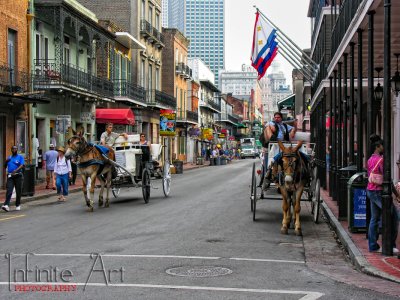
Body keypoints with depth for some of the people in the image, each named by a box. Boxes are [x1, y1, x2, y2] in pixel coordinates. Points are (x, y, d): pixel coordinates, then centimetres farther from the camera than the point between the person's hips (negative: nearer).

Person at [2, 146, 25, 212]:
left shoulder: (20, 157, 3)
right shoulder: (9, 157, 15)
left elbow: (22, 165, -11)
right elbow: (5, 167, 17)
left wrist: (16, 170, -27)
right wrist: (6, 162, -3)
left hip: (18, 176, -2)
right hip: (10, 176, 2)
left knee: (18, 192, 4)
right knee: (9, 191, -10)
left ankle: (18, 205, 16)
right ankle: (6, 205, -20)